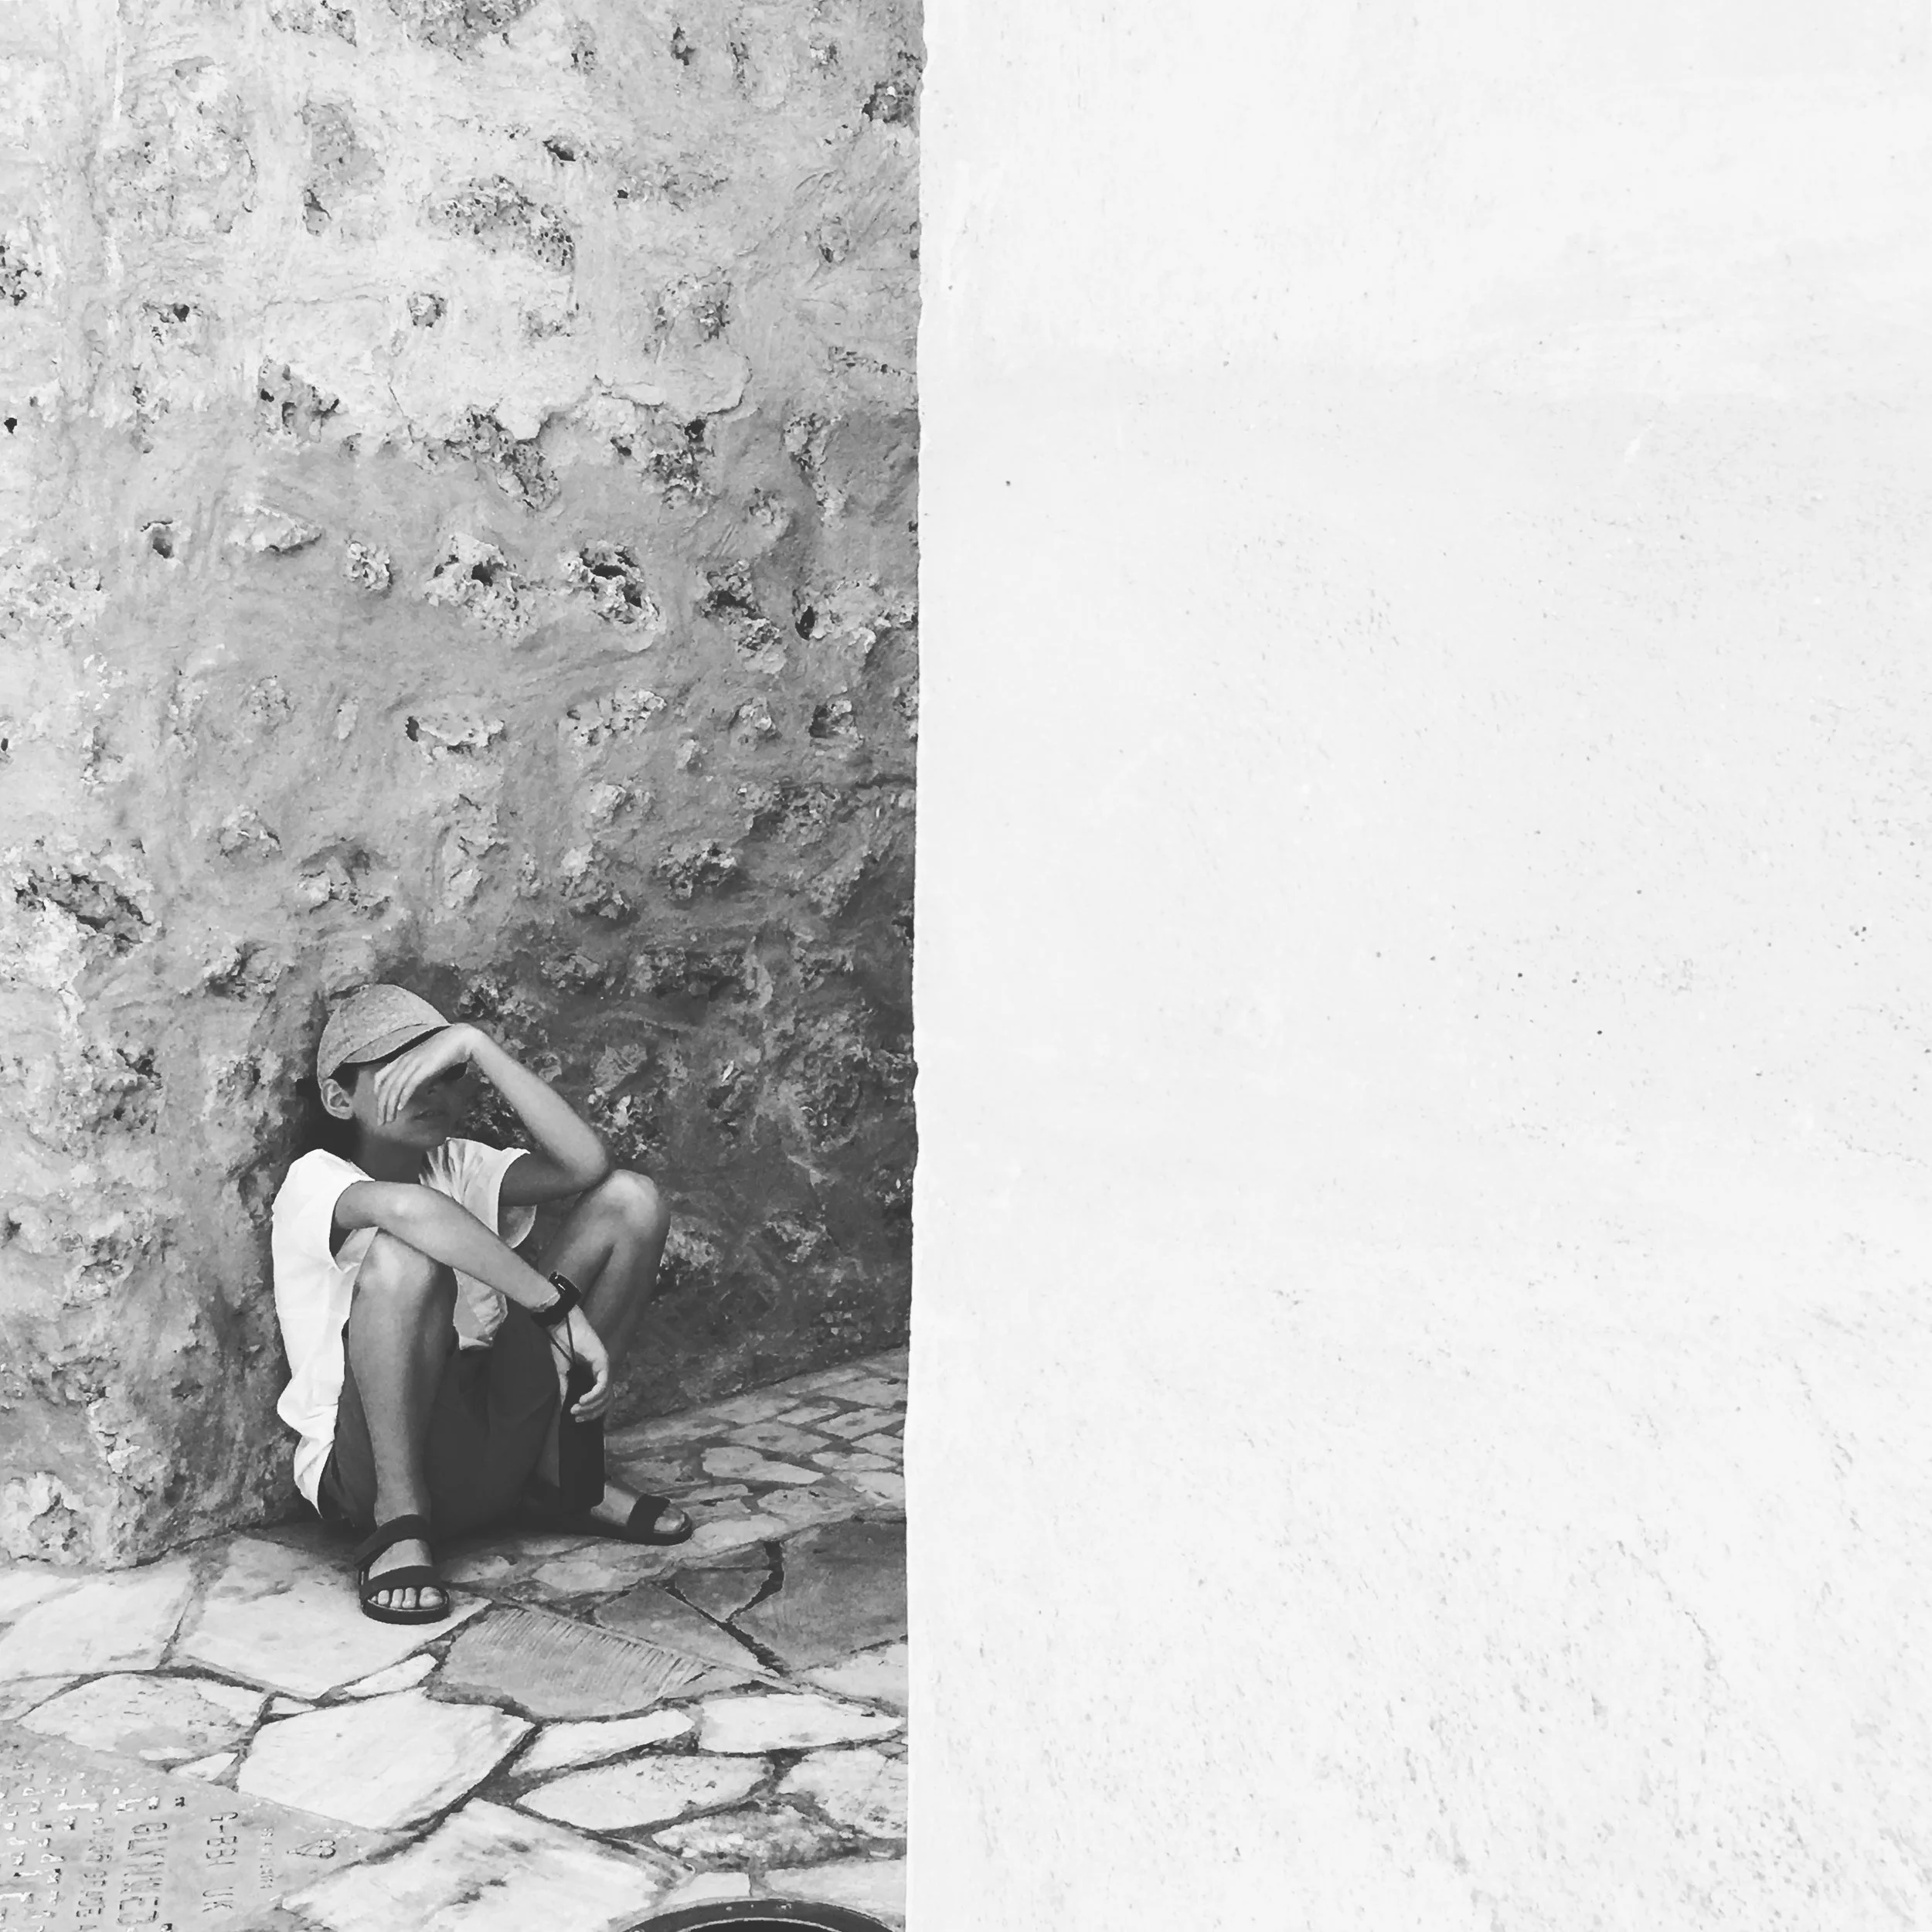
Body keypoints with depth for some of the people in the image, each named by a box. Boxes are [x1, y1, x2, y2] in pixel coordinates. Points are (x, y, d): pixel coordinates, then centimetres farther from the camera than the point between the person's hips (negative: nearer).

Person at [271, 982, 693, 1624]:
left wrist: (476, 1047, -15)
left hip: (493, 1462, 6)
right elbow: (409, 1207, -34)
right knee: (402, 1251, -34)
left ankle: (564, 1466, 7)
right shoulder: (316, 1180, -9)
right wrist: (559, 1307, -35)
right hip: (364, 1468, -6)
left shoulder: (459, 1167, 10)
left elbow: (585, 1165, -11)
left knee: (629, 1201, 0)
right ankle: (399, 1523, -19)